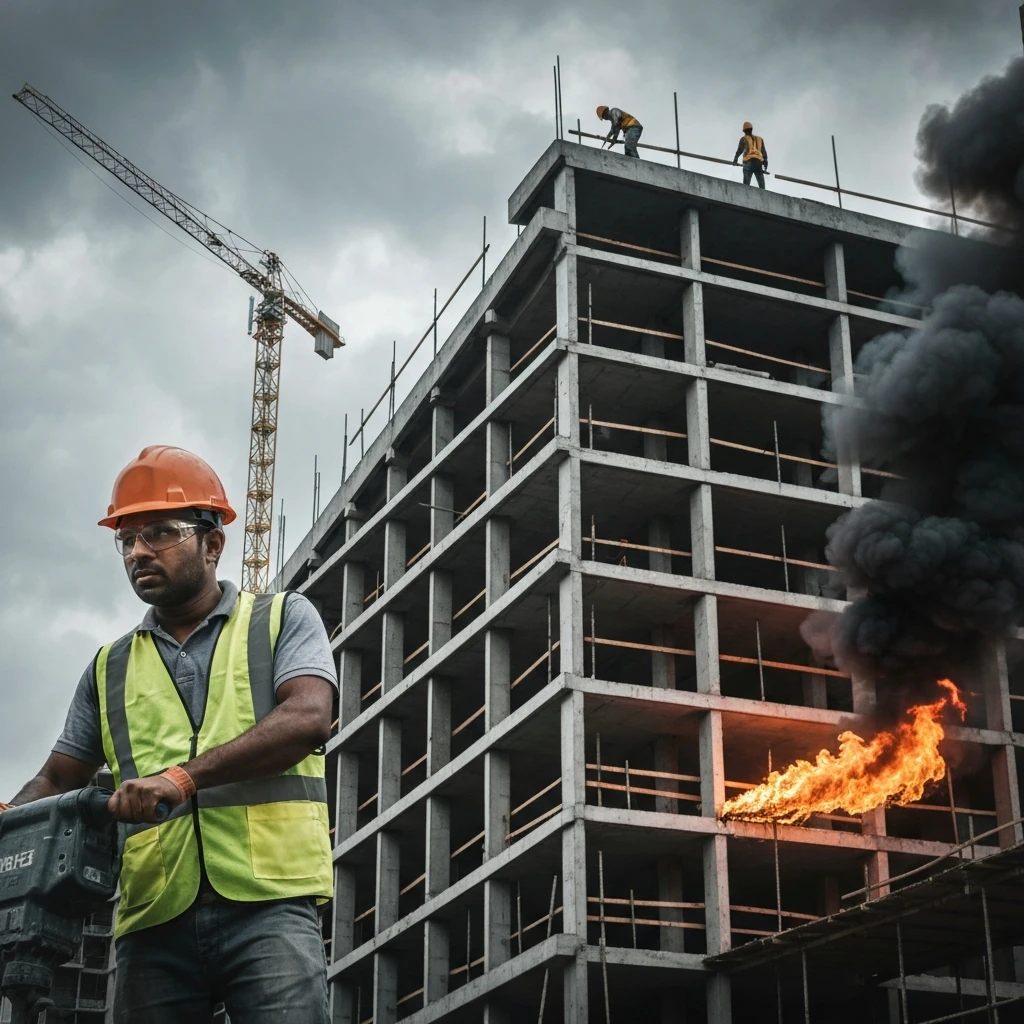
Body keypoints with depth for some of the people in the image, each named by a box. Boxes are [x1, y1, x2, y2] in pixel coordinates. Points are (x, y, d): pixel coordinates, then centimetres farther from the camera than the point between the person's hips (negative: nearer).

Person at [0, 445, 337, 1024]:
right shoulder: (111, 669, 23)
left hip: (267, 898, -4)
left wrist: (184, 775, -17)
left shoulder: (284, 619, 11)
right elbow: (58, 780, 25)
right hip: (154, 916, 4)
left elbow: (307, 720, -7)